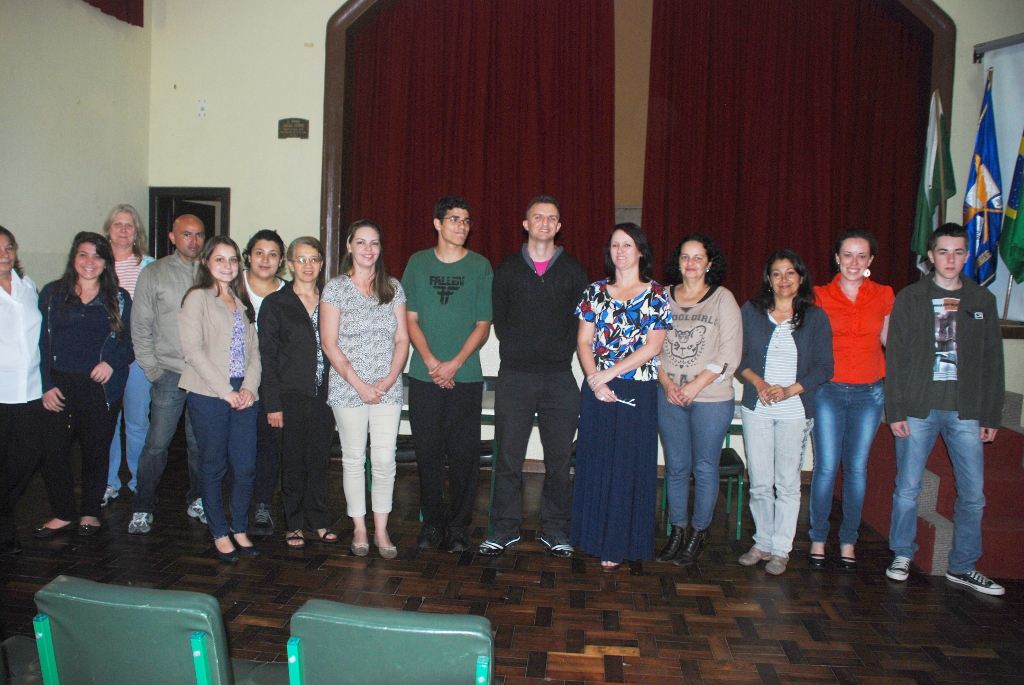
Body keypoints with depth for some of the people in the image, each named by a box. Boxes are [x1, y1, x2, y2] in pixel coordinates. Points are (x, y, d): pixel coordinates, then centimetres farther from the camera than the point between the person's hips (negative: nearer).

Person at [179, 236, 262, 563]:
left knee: (246, 467, 4)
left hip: (244, 396, 5)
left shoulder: (242, 302, 17)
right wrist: (225, 391, -13)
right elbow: (192, 349, -10)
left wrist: (250, 387, -3)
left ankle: (240, 529, 20)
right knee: (214, 468, 5)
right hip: (209, 396, -5)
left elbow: (253, 349, 13)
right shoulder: (197, 298, -1)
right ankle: (220, 534, 18)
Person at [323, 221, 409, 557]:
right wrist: (359, 385, -11)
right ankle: (359, 528, 20)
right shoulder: (335, 288, 0)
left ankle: (381, 530, 14)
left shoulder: (393, 288, 8)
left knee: (385, 460, 1)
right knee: (354, 459, 6)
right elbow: (329, 344, -4)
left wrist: (388, 381, -8)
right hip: (348, 388, -2)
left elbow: (402, 340, 6)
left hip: (388, 388, 2)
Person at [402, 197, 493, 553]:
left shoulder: (480, 266, 4)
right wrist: (430, 361, -8)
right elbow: (410, 318, 5)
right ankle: (432, 521, 20)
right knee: (427, 452, 6)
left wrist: (454, 364, -10)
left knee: (464, 454, 1)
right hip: (423, 375, 1)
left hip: (465, 377, -1)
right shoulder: (418, 263, 8)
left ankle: (459, 525, 14)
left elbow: (483, 325, 1)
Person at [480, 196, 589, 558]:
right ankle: (504, 528, 14)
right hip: (515, 376, 0)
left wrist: (561, 354, 0)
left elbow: (581, 321, 8)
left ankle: (555, 530, 17)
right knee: (508, 457, 2)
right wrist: (516, 351, 2)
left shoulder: (573, 270, 9)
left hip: (560, 378, 0)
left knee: (559, 458, 4)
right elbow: (498, 318, 11)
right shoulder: (507, 269, 9)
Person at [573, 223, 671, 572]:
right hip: (596, 390, 3)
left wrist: (610, 372, -14)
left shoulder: (656, 295, 1)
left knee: (628, 466, 2)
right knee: (595, 463, 7)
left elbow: (653, 346, -7)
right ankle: (595, 536, 20)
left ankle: (617, 545, 12)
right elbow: (583, 340, 4)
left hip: (637, 393, -2)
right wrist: (594, 379, -12)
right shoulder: (595, 292, 8)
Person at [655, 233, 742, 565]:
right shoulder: (664, 298, 7)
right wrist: (667, 383, -7)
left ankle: (698, 534, 19)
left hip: (711, 398, -3)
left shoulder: (723, 299, -1)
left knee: (705, 469, 4)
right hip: (669, 396, 3)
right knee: (676, 466, 9)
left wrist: (696, 385, -13)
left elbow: (730, 353, -6)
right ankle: (677, 533, 22)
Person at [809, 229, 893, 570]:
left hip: (869, 392, 2)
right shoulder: (820, 296, 1)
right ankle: (818, 540, 11)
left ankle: (848, 541, 17)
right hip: (828, 391, -1)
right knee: (826, 467, -2)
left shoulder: (883, 296, 6)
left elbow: (888, 340, 18)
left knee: (856, 468, 6)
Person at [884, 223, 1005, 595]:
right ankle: (902, 556, 20)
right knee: (907, 488, 3)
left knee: (973, 493, 3)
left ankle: (963, 567, 18)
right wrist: (895, 410, -6)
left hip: (966, 411, 2)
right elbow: (895, 357, 0)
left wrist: (991, 414, 5)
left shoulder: (982, 300, 10)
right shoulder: (910, 298, 3)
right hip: (918, 408, -2)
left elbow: (992, 361, 10)